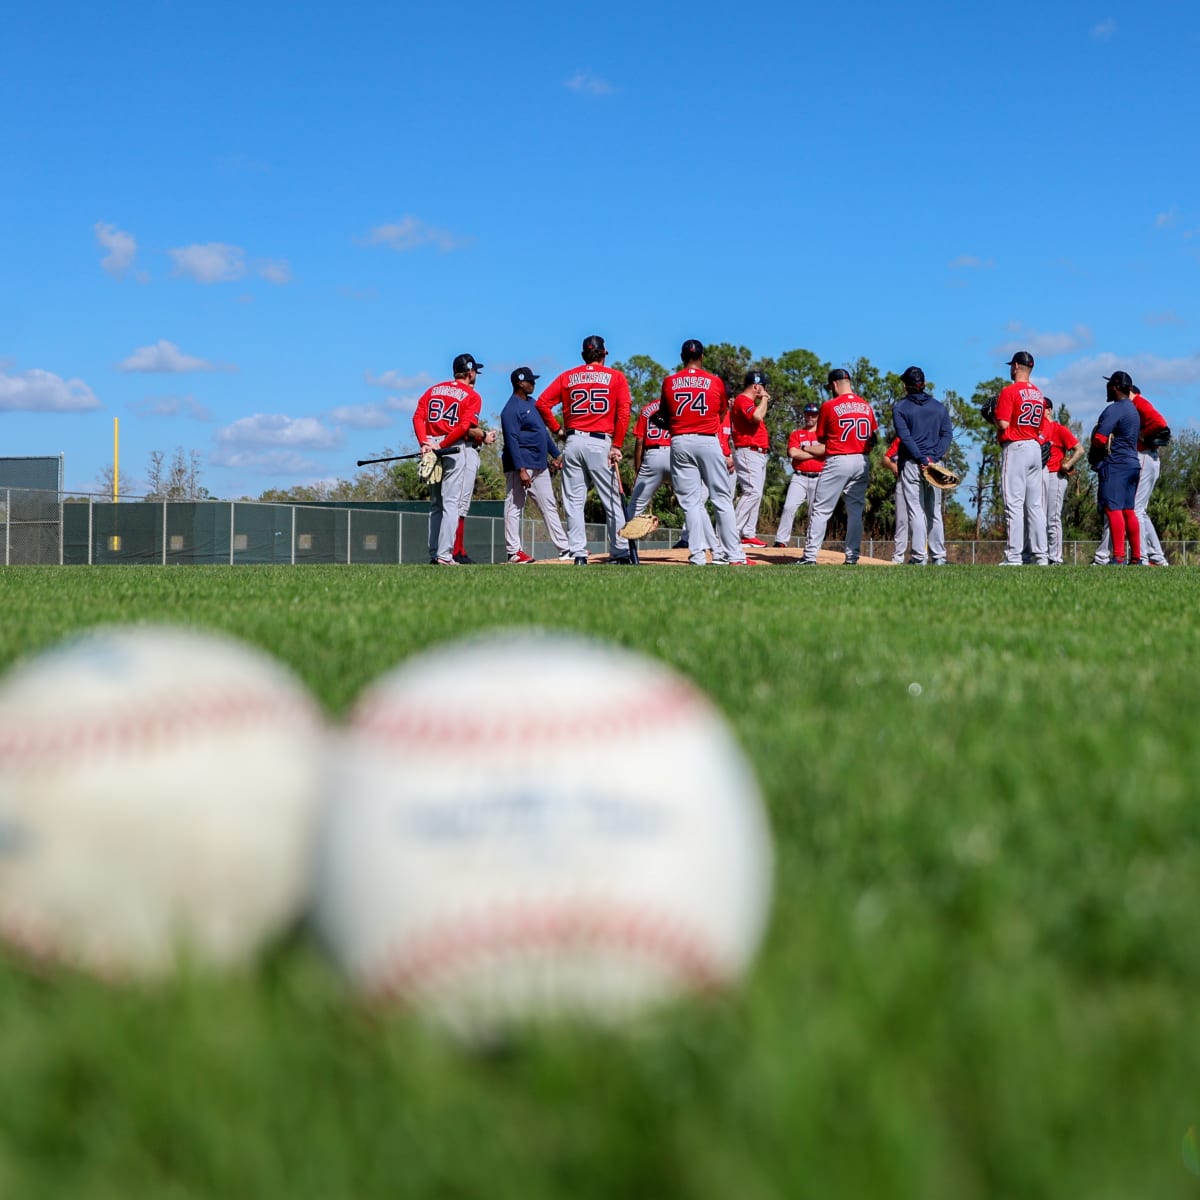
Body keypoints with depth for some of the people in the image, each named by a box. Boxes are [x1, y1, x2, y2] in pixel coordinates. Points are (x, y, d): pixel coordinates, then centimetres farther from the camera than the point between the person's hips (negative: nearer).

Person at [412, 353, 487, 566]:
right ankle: (444, 555, -14)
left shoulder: (432, 390, 16)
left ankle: (434, 554, 10)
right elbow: (465, 425, -14)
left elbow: (417, 417, 3)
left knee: (435, 505, 13)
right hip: (454, 449, -5)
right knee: (451, 503, -6)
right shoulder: (472, 396, 1)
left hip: (431, 447, 5)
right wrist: (442, 445, -12)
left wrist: (424, 443, -6)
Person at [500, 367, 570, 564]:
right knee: (515, 506, -4)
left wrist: (555, 455, 22)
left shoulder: (531, 403, 16)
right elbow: (512, 440, -20)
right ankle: (513, 551, -2)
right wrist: (521, 470, -26)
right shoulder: (511, 409, -13)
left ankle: (564, 548, 13)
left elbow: (543, 431, 24)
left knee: (549, 505, 10)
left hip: (540, 465, 10)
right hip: (522, 464, -10)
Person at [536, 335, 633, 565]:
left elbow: (542, 403, 3)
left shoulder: (568, 377, 11)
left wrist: (557, 429, 11)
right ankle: (620, 553, 3)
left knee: (574, 502, 4)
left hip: (573, 442, 2)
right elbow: (623, 412, -5)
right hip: (601, 444, -2)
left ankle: (578, 553, -3)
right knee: (612, 501, 3)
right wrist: (616, 446, -4)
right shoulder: (616, 377, 6)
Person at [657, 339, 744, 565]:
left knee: (691, 502, 3)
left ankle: (697, 556, -4)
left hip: (680, 443, 1)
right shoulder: (715, 381, 2)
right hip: (709, 441, -1)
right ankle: (734, 555, -1)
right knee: (723, 500, 2)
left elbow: (664, 417, 11)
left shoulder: (669, 382, 4)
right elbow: (721, 414, 13)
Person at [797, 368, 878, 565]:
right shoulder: (866, 406, 8)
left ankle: (810, 556, -6)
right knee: (856, 511, 10)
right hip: (862, 461, 5)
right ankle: (852, 557, 7)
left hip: (838, 461, -4)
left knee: (820, 510, -1)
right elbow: (873, 439, 11)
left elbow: (821, 439, 1)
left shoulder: (829, 406, -5)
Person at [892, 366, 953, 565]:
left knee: (915, 511, -3)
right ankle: (938, 556, 6)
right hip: (935, 463, 3)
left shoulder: (901, 408, -1)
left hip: (911, 464, -3)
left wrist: (922, 459, -14)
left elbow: (905, 437, -11)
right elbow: (947, 434, 2)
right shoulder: (939, 407, 10)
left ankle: (920, 556, -8)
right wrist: (934, 457, -6)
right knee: (934, 511, 9)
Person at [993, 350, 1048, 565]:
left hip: (1015, 448, -7)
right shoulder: (1039, 394, 13)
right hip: (1036, 448, 7)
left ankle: (1013, 557, -12)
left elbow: (1003, 424, -15)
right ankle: (1041, 555, 7)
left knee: (1014, 504, -8)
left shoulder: (1009, 391, -9)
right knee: (1035, 505, 9)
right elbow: (1039, 424, 16)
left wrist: (994, 416, 5)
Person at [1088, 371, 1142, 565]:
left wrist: (1093, 453, 1)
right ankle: (1136, 558, 12)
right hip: (1133, 463, 10)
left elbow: (1100, 438, -21)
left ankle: (1118, 558, -20)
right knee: (1128, 511, 11)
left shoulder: (1114, 409, -12)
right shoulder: (1133, 409, 20)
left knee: (1113, 509, -13)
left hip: (1114, 465, -10)